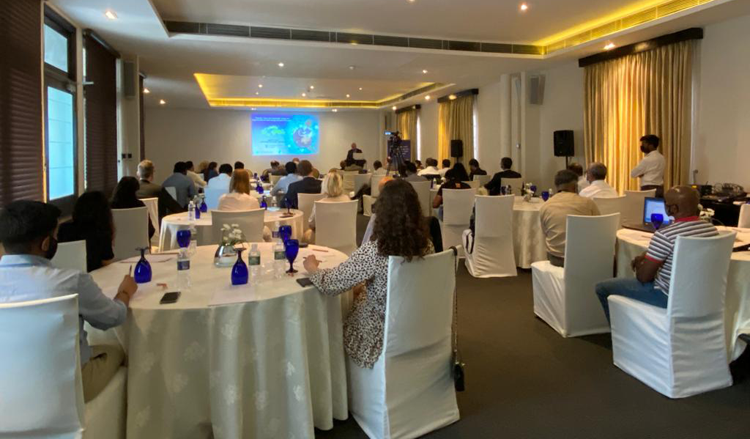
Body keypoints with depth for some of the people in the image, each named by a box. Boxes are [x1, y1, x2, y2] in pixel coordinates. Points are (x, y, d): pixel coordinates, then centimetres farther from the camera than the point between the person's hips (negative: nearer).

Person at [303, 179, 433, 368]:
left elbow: (331, 284, -21)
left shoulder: (374, 250, -29)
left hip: (384, 338, -5)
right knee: (360, 299, 28)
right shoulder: (426, 244, -10)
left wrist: (312, 268, 0)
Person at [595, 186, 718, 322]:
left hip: (669, 297, -8)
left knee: (602, 287, 3)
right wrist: (647, 256, 12)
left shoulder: (665, 235, -26)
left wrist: (639, 264, 3)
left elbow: (643, 277, -19)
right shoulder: (712, 229, -2)